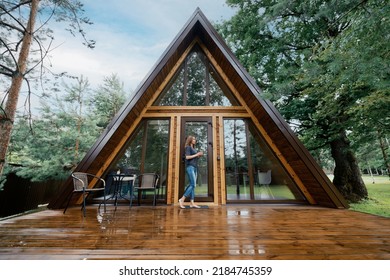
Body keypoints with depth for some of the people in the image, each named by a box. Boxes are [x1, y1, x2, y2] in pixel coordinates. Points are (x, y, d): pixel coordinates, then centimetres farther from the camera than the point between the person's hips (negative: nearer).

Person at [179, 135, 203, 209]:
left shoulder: (193, 148, 21)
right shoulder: (188, 147, -1)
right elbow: (187, 157, -14)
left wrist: (199, 155, 7)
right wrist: (196, 154, -11)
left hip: (195, 167, 8)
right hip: (190, 167, -8)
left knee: (192, 185, 3)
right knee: (193, 184, -12)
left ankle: (192, 203, 4)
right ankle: (182, 199, -5)